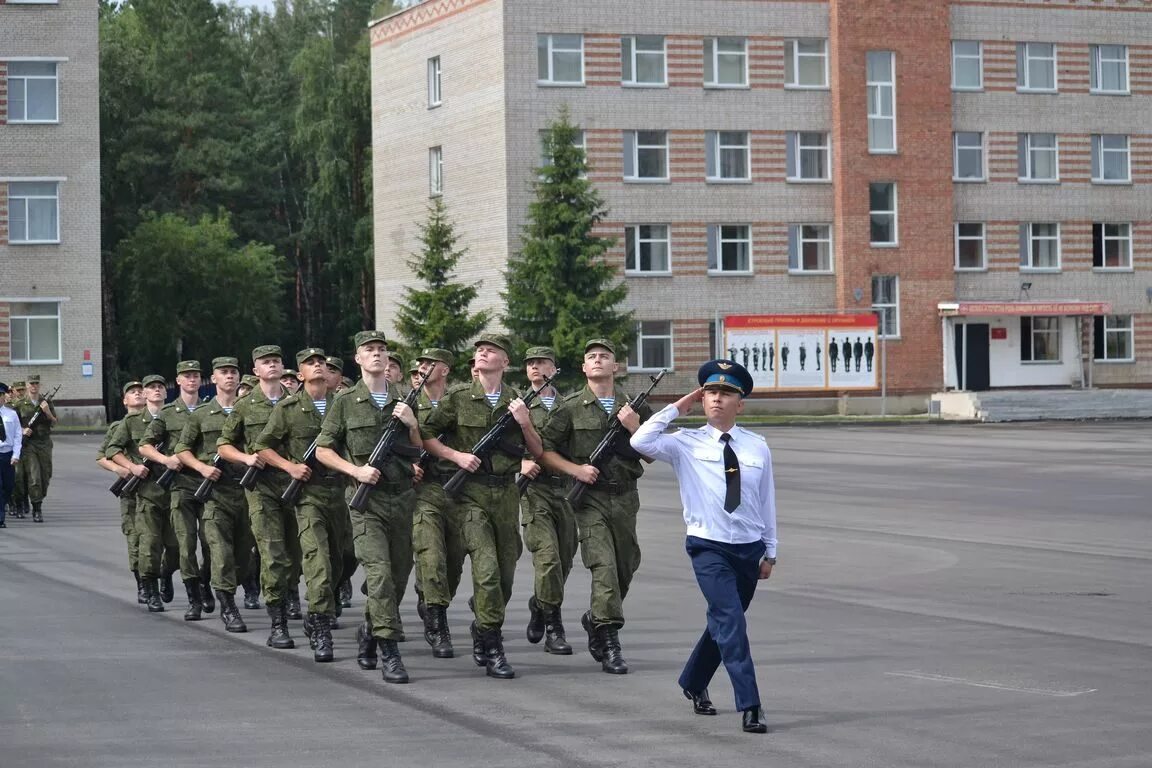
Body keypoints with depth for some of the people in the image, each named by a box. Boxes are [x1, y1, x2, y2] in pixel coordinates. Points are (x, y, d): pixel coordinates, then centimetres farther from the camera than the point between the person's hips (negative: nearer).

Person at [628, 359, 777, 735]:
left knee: (723, 622, 16)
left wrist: (770, 552, 12)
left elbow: (767, 500, 9)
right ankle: (750, 706, -17)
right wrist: (676, 409, -11)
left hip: (749, 549, 4)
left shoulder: (757, 447, 4)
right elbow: (641, 442, -18)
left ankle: (694, 683, 39)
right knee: (730, 621, -17)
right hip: (709, 548, -4)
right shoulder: (686, 444, -3)